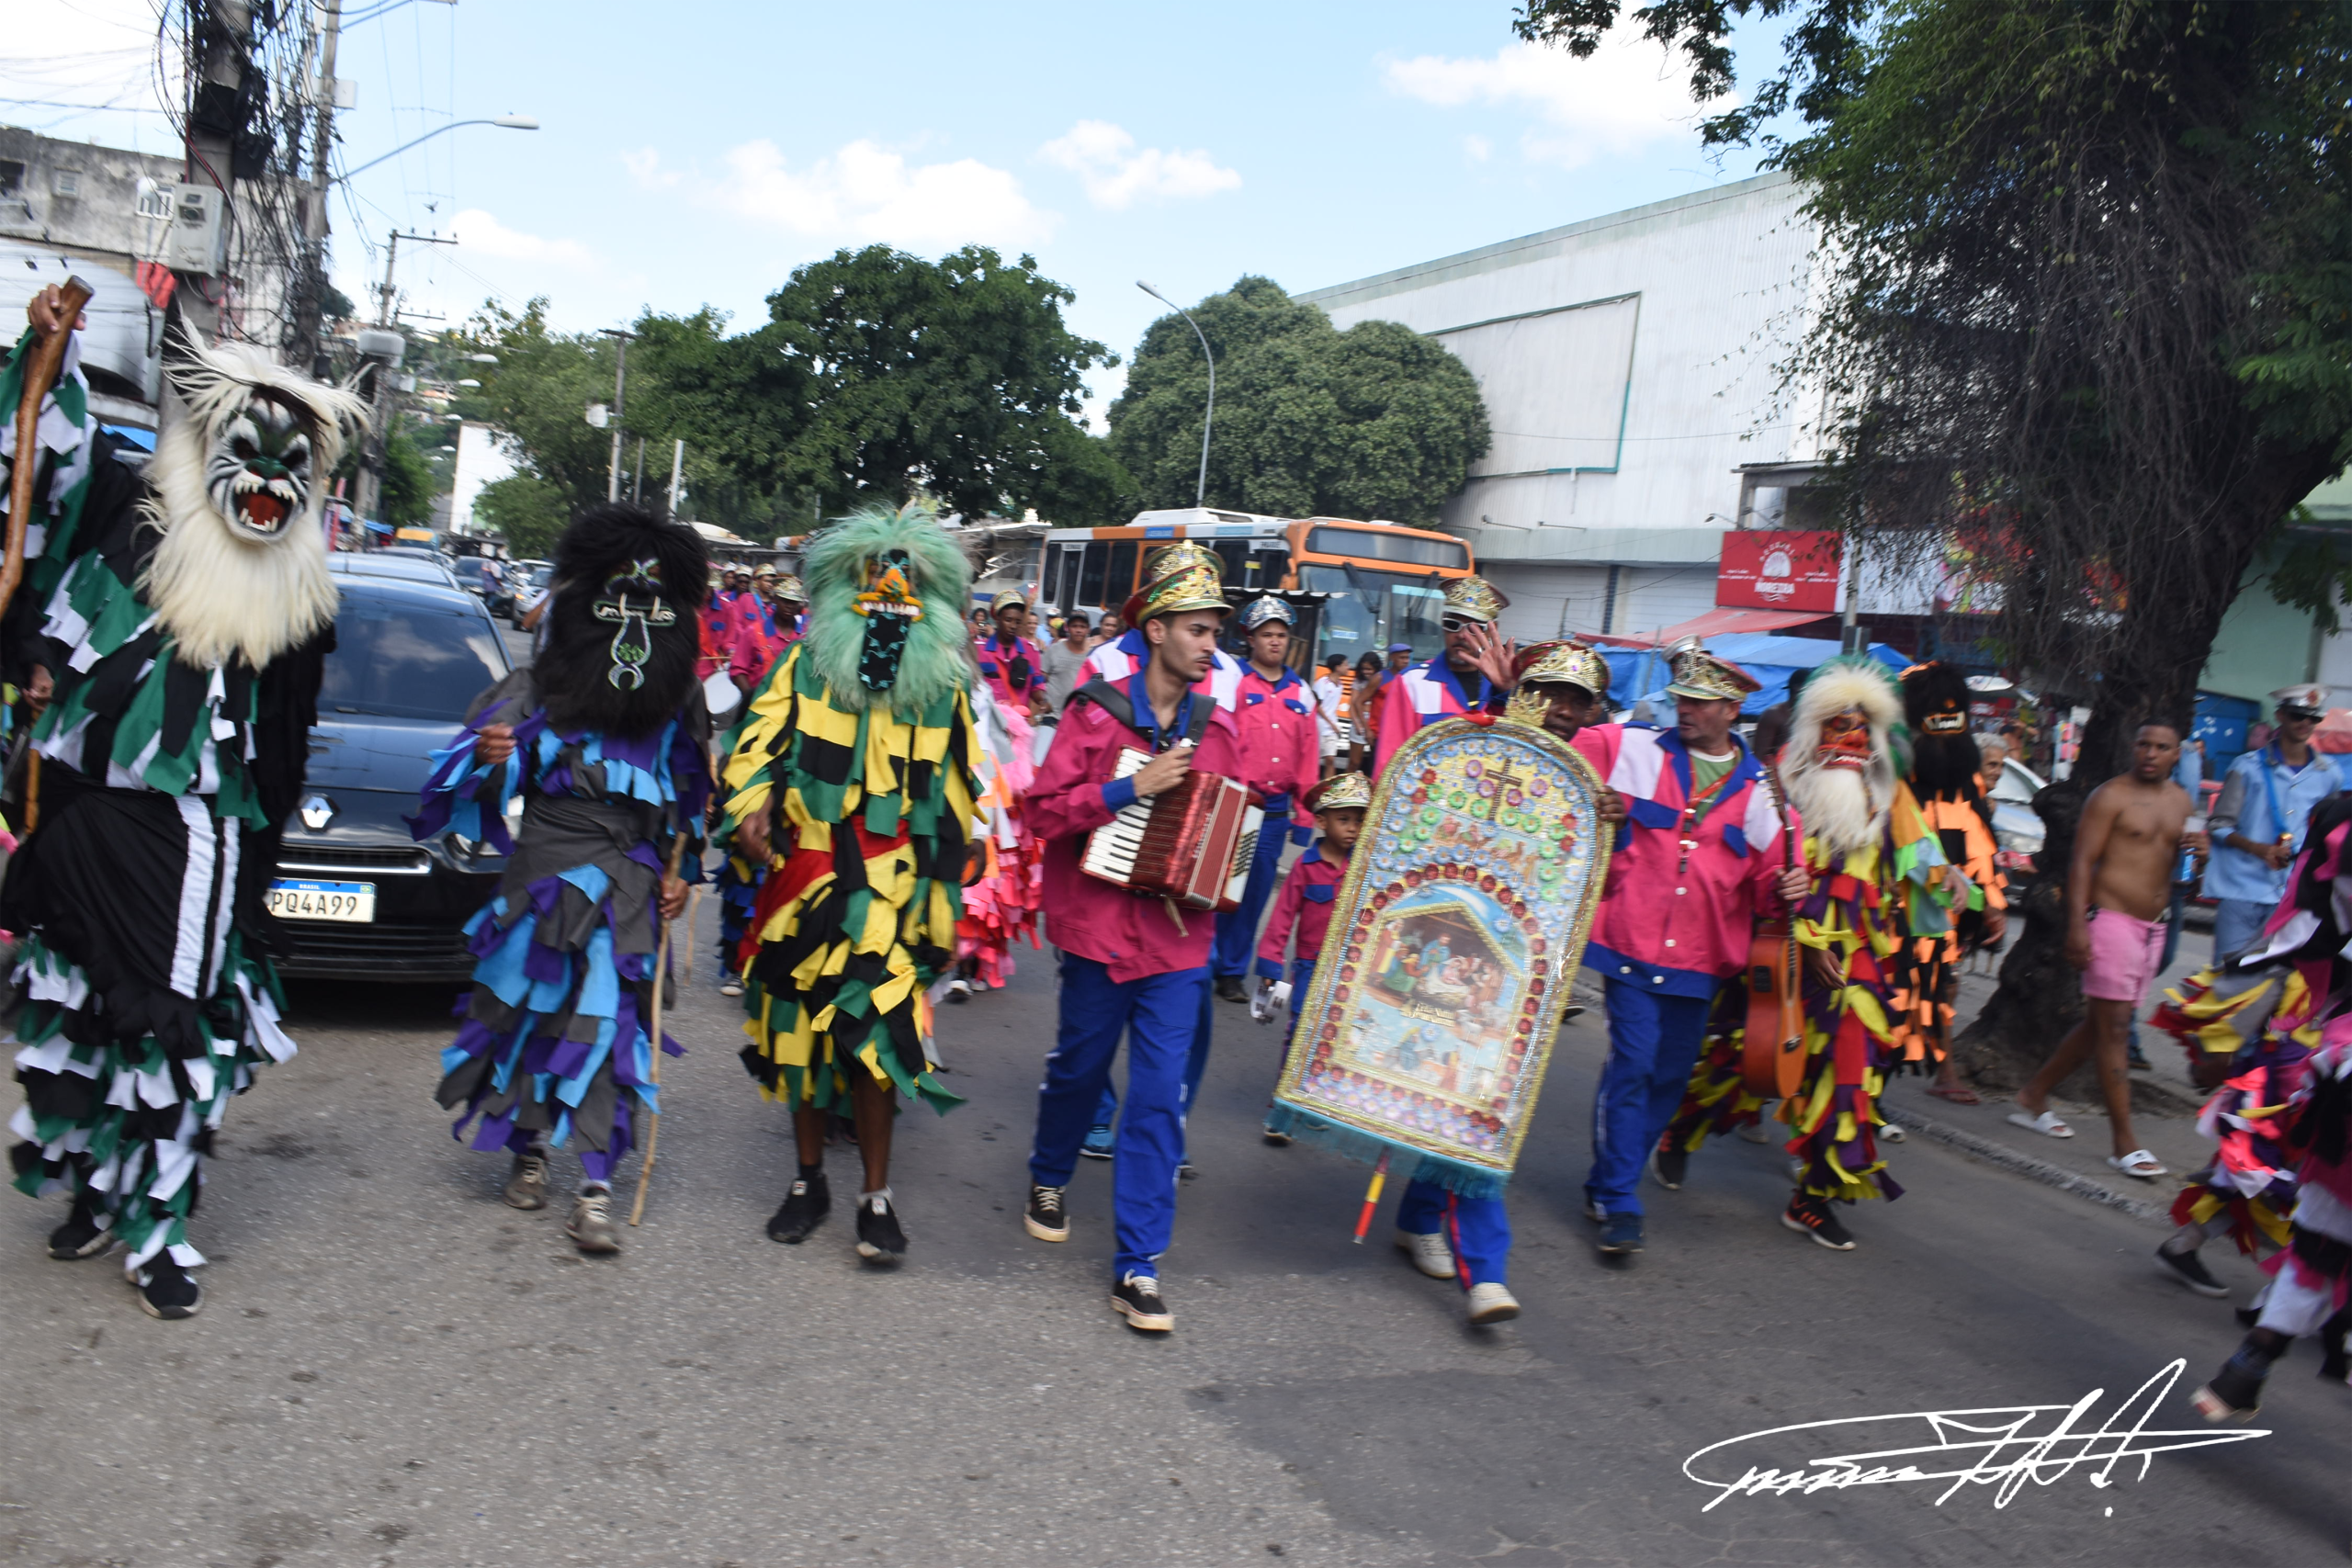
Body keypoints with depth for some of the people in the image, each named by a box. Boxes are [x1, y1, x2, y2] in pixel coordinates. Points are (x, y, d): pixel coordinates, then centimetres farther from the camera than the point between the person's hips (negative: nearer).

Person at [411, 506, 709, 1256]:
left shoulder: (678, 703, 7)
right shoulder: (539, 688, 2)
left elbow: (690, 800, 16)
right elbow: (467, 781, -2)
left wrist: (678, 872, 7)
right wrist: (489, 757, -25)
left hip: (631, 887, 0)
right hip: (543, 875, 0)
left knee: (612, 1022, -5)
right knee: (531, 1010, 6)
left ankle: (595, 1190, -2)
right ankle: (529, 1150, 28)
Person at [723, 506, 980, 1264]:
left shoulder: (943, 683, 7)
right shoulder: (808, 663, 4)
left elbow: (954, 798, 13)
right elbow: (760, 739, 4)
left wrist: (942, 901, 12)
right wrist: (754, 801, -18)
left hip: (889, 889, -1)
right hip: (804, 881, 1)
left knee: (876, 1031, -9)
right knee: (800, 1027, 8)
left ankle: (877, 1196, 4)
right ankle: (809, 1179, 25)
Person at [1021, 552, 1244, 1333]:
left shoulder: (1218, 727, 7)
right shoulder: (1097, 712, -6)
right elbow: (1044, 809, -11)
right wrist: (1130, 788, -21)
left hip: (1179, 933, 3)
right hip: (1100, 925, -2)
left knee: (1160, 1097, -1)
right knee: (1080, 1065, 15)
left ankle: (1136, 1267, 5)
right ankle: (1049, 1179, 46)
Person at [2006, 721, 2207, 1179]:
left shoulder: (2180, 800, 15)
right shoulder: (2111, 796, -7)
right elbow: (2082, 862, -12)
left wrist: (2194, 851, 2)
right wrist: (2077, 925, -20)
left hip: (2152, 926, 8)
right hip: (2111, 919, -8)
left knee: (2098, 1025, 13)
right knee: (2112, 1029, -7)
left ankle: (2034, 1097, 28)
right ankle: (2125, 1144, -6)